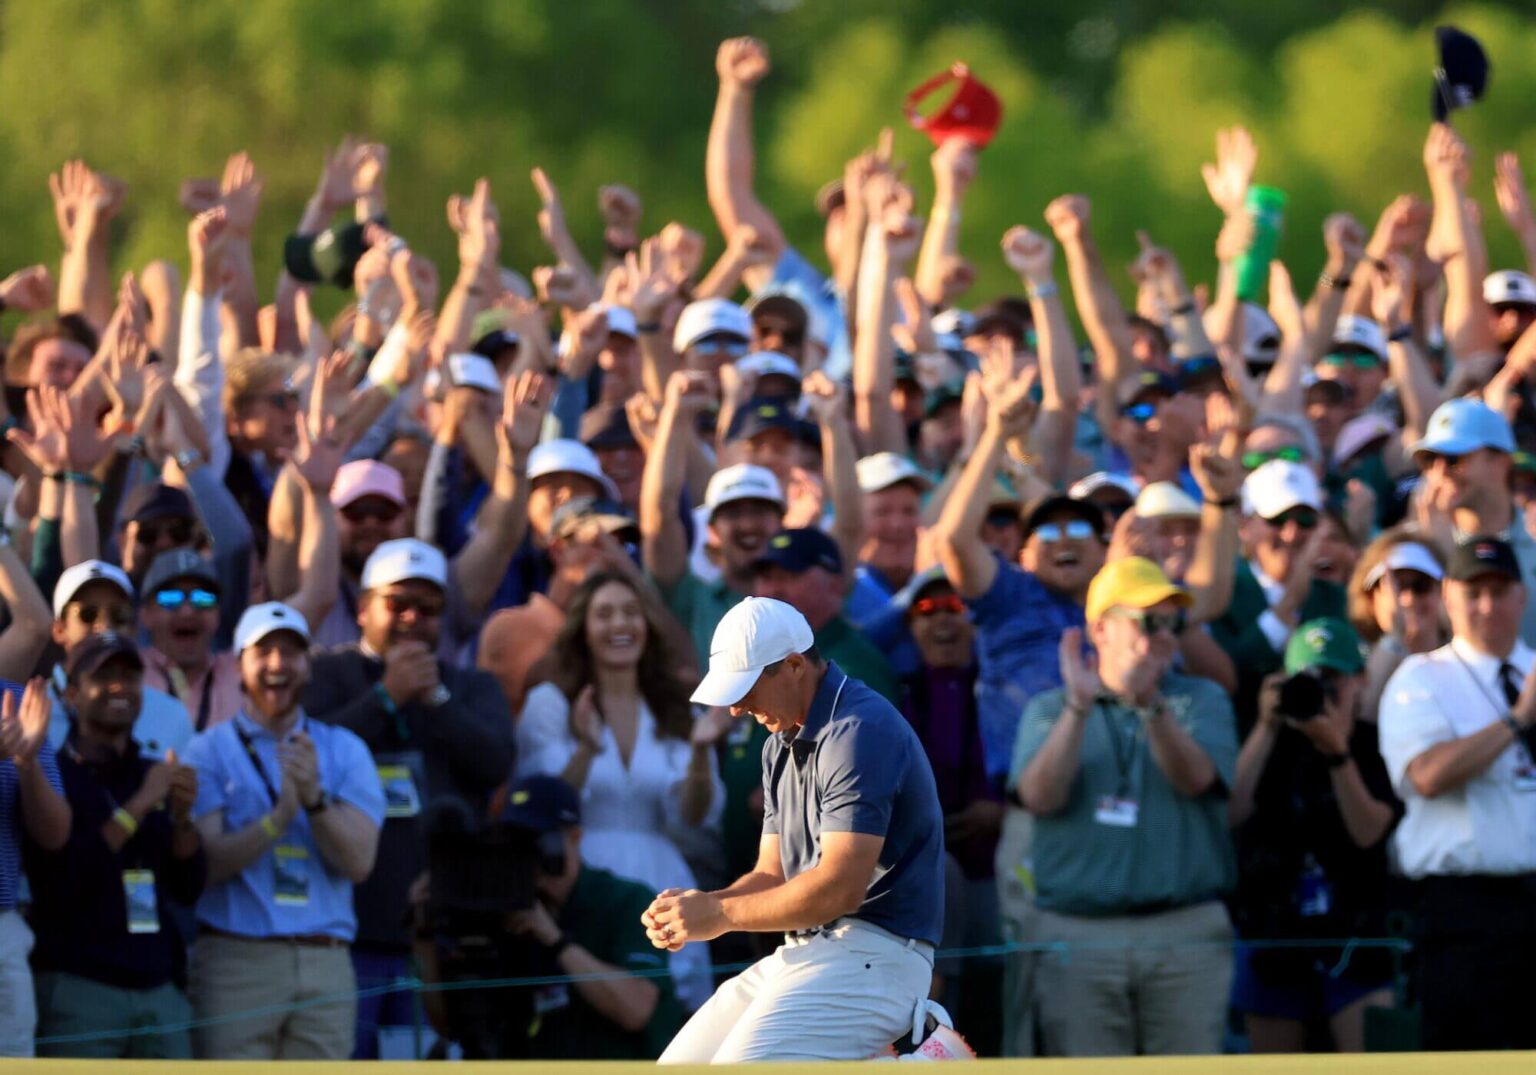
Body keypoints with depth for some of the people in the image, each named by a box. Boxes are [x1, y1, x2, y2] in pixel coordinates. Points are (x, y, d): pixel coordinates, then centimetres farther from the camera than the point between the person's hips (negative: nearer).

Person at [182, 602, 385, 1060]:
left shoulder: (345, 751, 14)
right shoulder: (209, 751, 5)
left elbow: (359, 862, 2)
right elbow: (204, 864, -7)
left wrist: (315, 799, -13)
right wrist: (280, 816, -18)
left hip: (325, 965, 3)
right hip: (235, 959, -3)